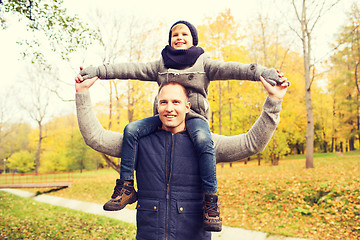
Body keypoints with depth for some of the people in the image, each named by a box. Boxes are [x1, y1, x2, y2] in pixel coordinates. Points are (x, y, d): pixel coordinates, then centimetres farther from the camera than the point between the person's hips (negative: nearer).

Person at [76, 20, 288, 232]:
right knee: (131, 130, -19)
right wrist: (98, 71, -3)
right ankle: (126, 187, -12)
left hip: (194, 116, -3)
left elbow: (227, 69, -8)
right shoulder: (161, 65, 15)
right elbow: (131, 70, 7)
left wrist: (260, 72, -24)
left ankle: (210, 200, -28)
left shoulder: (203, 62, 8)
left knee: (203, 140, -35)